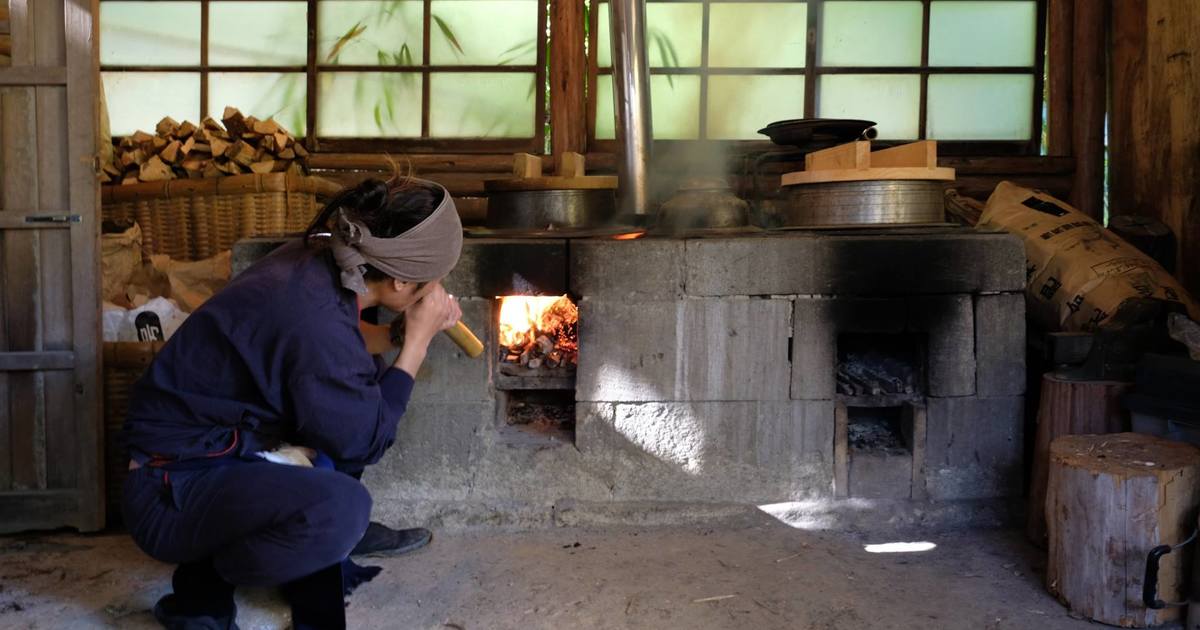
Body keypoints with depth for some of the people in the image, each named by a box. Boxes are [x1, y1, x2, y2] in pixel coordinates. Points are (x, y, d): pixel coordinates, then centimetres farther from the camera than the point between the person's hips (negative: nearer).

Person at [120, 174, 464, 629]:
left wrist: (407, 331, 2)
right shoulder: (317, 325, -32)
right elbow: (366, 442, -16)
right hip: (172, 489, -9)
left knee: (368, 376, 11)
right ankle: (201, 590, -6)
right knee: (341, 506, -34)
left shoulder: (314, 261, -7)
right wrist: (417, 343, -11)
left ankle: (332, 533, 18)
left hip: (224, 446, 9)